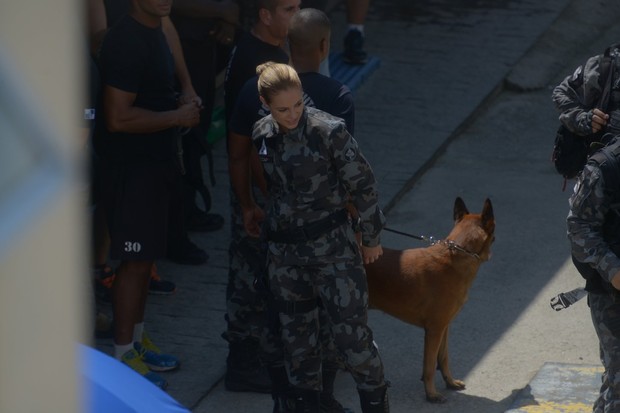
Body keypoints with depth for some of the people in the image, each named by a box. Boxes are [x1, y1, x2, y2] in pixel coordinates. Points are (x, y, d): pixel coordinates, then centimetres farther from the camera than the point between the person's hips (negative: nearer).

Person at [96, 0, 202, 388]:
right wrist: (177, 116, -18)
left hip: (159, 160, 9)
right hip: (134, 167, -9)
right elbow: (118, 118, -27)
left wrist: (180, 102, 4)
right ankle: (123, 356, 10)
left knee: (146, 257, 18)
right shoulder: (125, 41, -24)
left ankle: (137, 339, 31)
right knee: (135, 261, -1)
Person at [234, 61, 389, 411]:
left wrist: (372, 238, -2)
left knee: (352, 332, -5)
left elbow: (363, 185, -8)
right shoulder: (261, 136, -2)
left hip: (333, 244, -5)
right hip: (284, 248, 5)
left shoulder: (328, 130, -16)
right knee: (296, 336, 12)